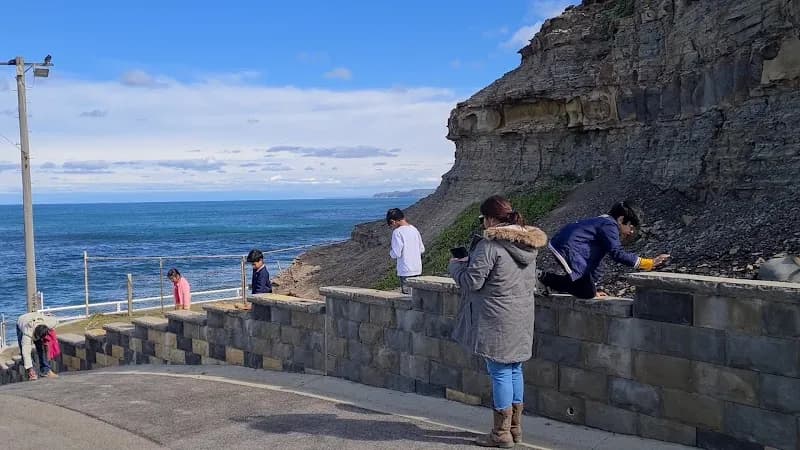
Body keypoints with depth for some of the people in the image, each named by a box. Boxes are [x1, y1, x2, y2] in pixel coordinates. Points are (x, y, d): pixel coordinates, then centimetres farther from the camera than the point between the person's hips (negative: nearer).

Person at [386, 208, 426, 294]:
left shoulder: (397, 232, -12)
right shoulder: (414, 229, 8)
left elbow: (396, 253, -16)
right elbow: (422, 249, 14)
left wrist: (391, 253, 5)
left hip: (405, 272, -7)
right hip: (418, 270, 7)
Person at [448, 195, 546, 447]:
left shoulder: (491, 244, -17)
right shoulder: (529, 244, 10)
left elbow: (472, 281, -16)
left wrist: (455, 265, 3)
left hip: (498, 320, -8)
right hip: (522, 318, 8)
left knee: (500, 372, 1)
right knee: (515, 370, 16)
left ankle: (501, 434, 10)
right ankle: (515, 428, 25)